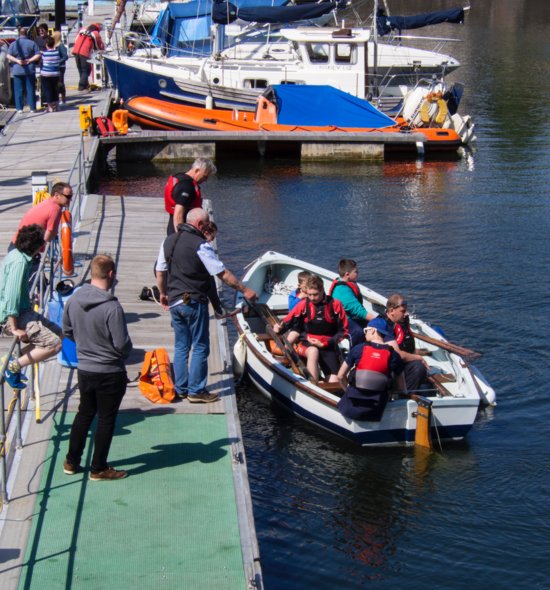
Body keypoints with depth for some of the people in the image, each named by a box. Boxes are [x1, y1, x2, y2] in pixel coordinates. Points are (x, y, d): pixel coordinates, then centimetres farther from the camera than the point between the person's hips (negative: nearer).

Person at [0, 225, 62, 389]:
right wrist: (14, 328, -26)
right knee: (55, 344, -19)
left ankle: (16, 359, 11)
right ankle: (13, 366, -14)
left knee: (58, 333, 18)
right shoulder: (20, 262, -21)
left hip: (22, 312, 11)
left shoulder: (16, 254, 10)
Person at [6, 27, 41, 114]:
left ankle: (19, 108, 4)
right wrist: (29, 60, -8)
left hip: (17, 70, 0)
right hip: (30, 70, 0)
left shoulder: (14, 44, 1)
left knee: (18, 90, 5)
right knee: (30, 89, 5)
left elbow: (9, 56, -7)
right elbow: (38, 55, -7)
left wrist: (17, 61, -10)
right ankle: (32, 108, 6)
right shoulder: (32, 43, -1)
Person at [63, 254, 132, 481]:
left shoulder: (73, 300, -6)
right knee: (106, 419, 8)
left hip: (84, 369, 6)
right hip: (110, 373, -6)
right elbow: (122, 344, -23)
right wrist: (126, 349, -1)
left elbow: (67, 331, 8)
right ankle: (99, 469, 18)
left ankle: (71, 462, 30)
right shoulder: (112, 307, -26)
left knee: (84, 413, 22)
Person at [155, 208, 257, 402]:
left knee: (181, 346, 15)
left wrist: (163, 293, 27)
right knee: (200, 347, 3)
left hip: (174, 302, 7)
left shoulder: (169, 241, 6)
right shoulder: (201, 245, -16)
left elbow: (160, 272, 13)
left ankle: (180, 389, 19)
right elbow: (223, 274, -16)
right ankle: (196, 391, 5)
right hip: (194, 302, -7)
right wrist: (245, 290, -9)